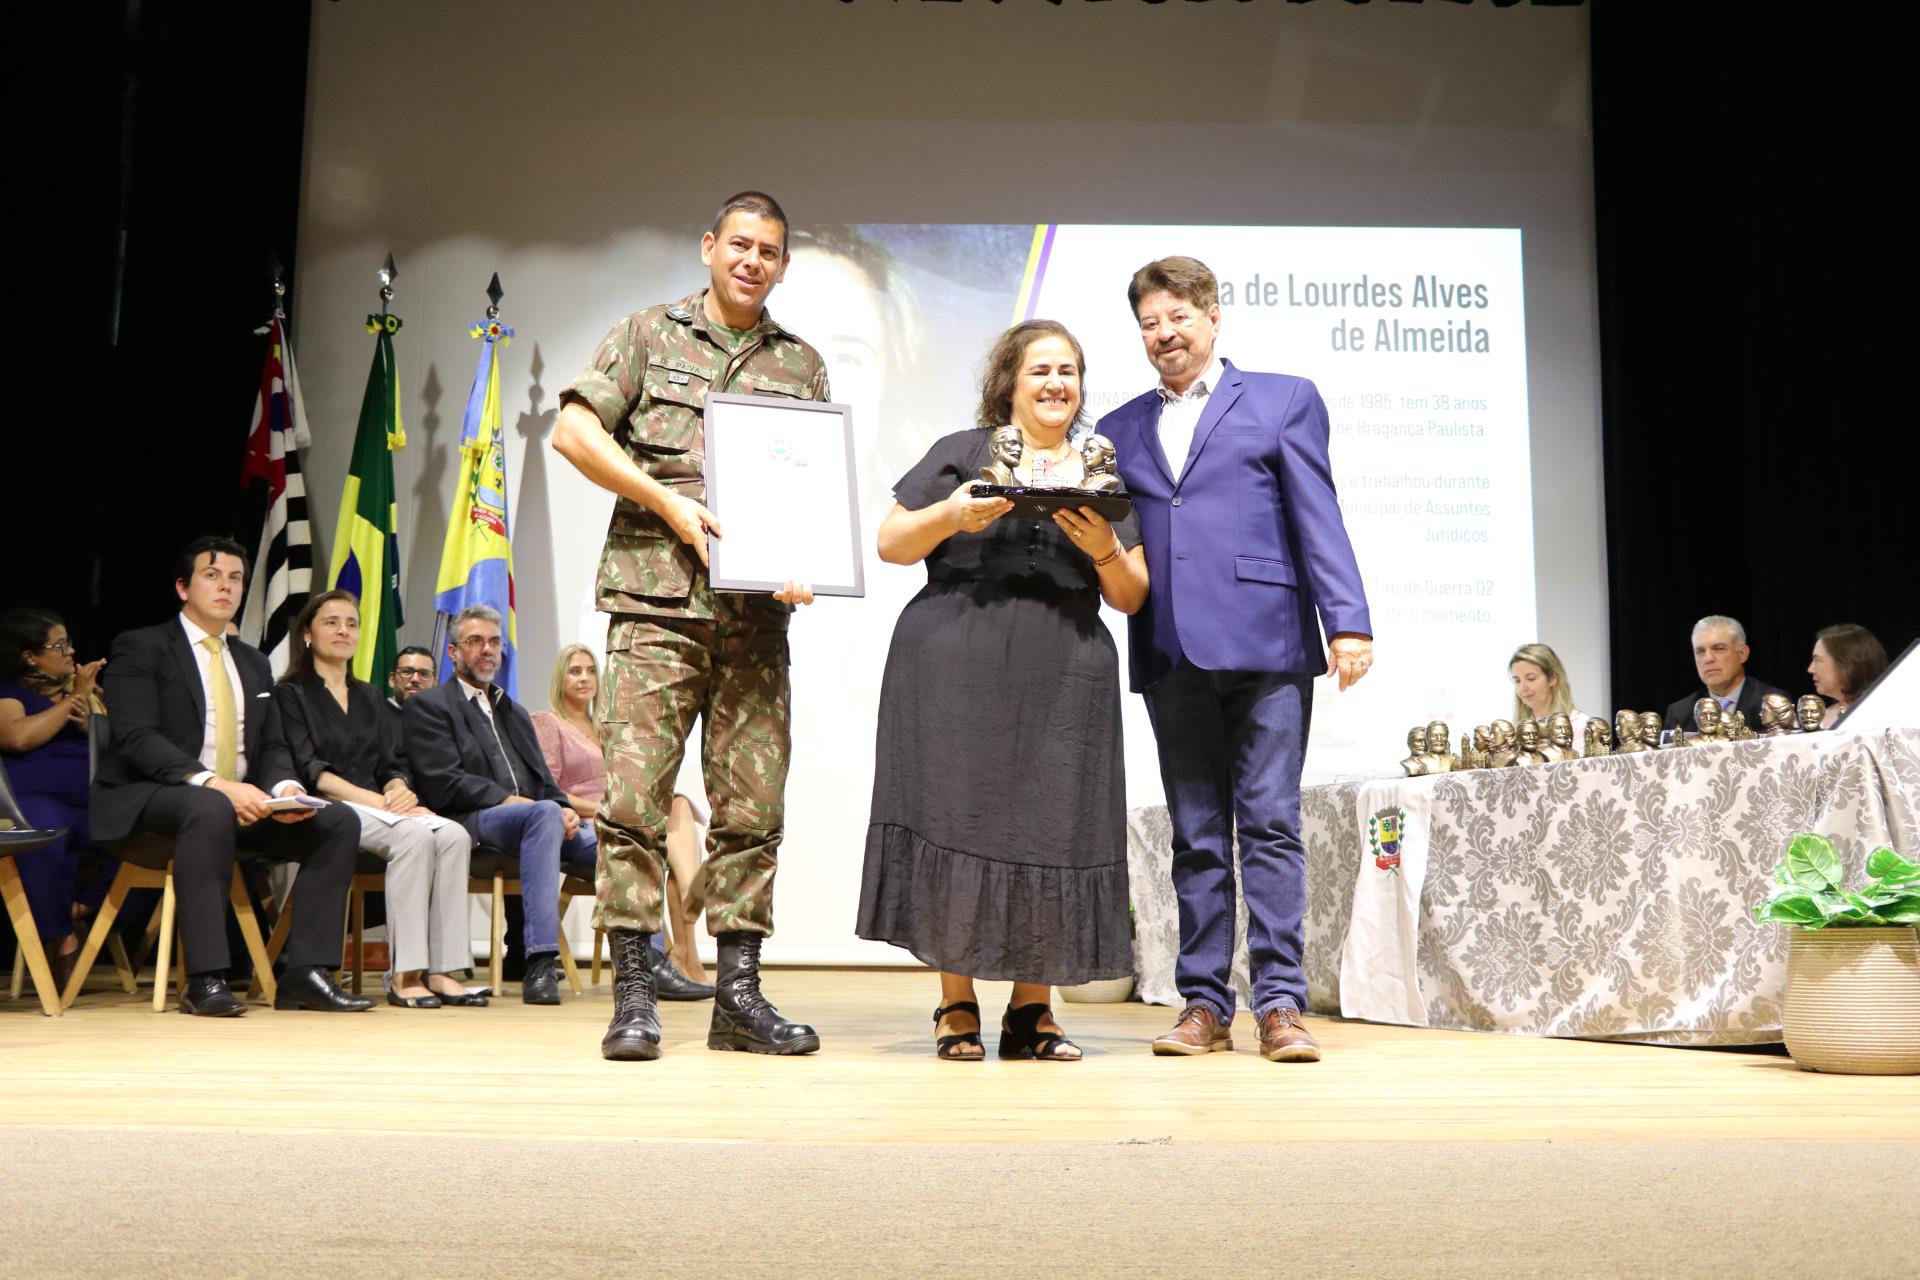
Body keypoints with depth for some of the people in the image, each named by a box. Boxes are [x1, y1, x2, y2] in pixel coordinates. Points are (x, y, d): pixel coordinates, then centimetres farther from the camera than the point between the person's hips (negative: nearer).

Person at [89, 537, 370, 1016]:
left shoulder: (254, 663, 20)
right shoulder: (140, 648, 0)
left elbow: (274, 746, 14)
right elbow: (137, 738, -14)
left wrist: (284, 787, -11)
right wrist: (214, 784, -27)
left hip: (241, 800, 6)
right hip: (151, 799, -6)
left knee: (338, 820, -16)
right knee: (211, 810, -40)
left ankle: (304, 973, -21)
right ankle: (205, 981, -37)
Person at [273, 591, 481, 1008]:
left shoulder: (368, 696, 26)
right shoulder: (291, 693, 7)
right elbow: (308, 768, -7)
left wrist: (399, 788, -7)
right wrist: (373, 799, -18)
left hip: (376, 806, 6)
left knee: (454, 835, -26)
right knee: (414, 837, -34)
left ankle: (441, 970, -31)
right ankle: (403, 974, -34)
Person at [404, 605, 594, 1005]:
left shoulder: (515, 712, 31)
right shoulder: (427, 706, 9)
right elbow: (444, 785, -6)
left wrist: (565, 810, -2)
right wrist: (509, 800, -16)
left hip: (535, 821, 7)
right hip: (470, 823, -6)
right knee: (544, 813, -38)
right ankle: (540, 964, -44)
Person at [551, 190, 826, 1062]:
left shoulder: (802, 366, 18)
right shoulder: (648, 336, 10)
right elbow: (572, 432, 1)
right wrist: (668, 503, -7)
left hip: (756, 611, 3)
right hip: (657, 602, -2)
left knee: (752, 804, 2)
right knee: (635, 794, -8)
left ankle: (738, 995, 10)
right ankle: (634, 994, 0)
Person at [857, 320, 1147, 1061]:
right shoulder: (962, 454, 12)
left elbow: (1132, 598, 14)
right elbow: (891, 545, 6)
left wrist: (1104, 549, -6)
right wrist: (953, 515, -12)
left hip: (1063, 685, 2)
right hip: (960, 674, -2)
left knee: (1052, 831, -2)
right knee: (958, 823, -4)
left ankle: (1030, 1012, 9)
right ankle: (956, 1006, 7)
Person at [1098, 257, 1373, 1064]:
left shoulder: (1284, 400, 11)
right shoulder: (1120, 430, 20)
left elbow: (1318, 518, 1)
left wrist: (1347, 622, -8)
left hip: (1265, 644, -3)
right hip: (1171, 656, 3)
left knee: (1270, 824, -4)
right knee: (1196, 836, 6)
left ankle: (1280, 1003, 1)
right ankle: (1204, 1002, 11)